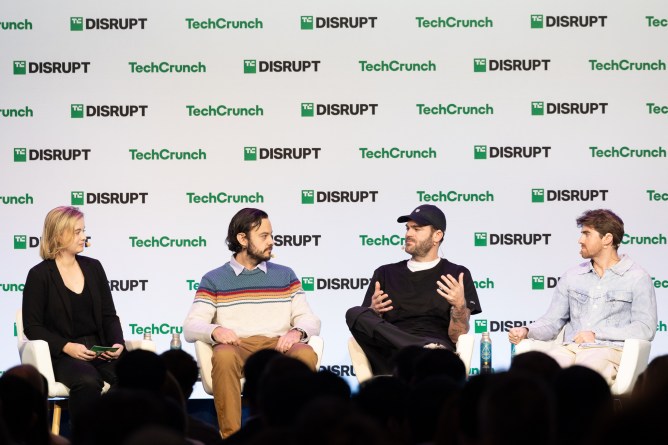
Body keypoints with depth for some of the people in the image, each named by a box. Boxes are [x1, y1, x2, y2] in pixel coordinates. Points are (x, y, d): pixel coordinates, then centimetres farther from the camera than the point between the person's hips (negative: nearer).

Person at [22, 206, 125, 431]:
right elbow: (32, 326, -3)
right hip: (61, 354, -4)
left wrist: (117, 343, -7)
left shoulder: (93, 267, 13)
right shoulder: (40, 275, 0)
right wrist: (67, 347, -17)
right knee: (88, 381, -37)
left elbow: (109, 315, 14)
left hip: (100, 349, 4)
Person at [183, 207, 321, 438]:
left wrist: (297, 332, -13)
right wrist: (214, 330, -22)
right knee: (224, 357, -38)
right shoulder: (214, 280, 12)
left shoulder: (285, 276, 19)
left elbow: (310, 320, 11)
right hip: (236, 348, -2)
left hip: (278, 346, 2)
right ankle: (231, 436, -32)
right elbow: (191, 326, 1)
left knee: (306, 355, -32)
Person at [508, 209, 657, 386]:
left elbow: (645, 328, -3)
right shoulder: (571, 277, 22)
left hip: (608, 350, -4)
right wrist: (526, 331, -1)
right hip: (569, 349, 4)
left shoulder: (637, 278, 6)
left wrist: (596, 334, -9)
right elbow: (552, 321, 20)